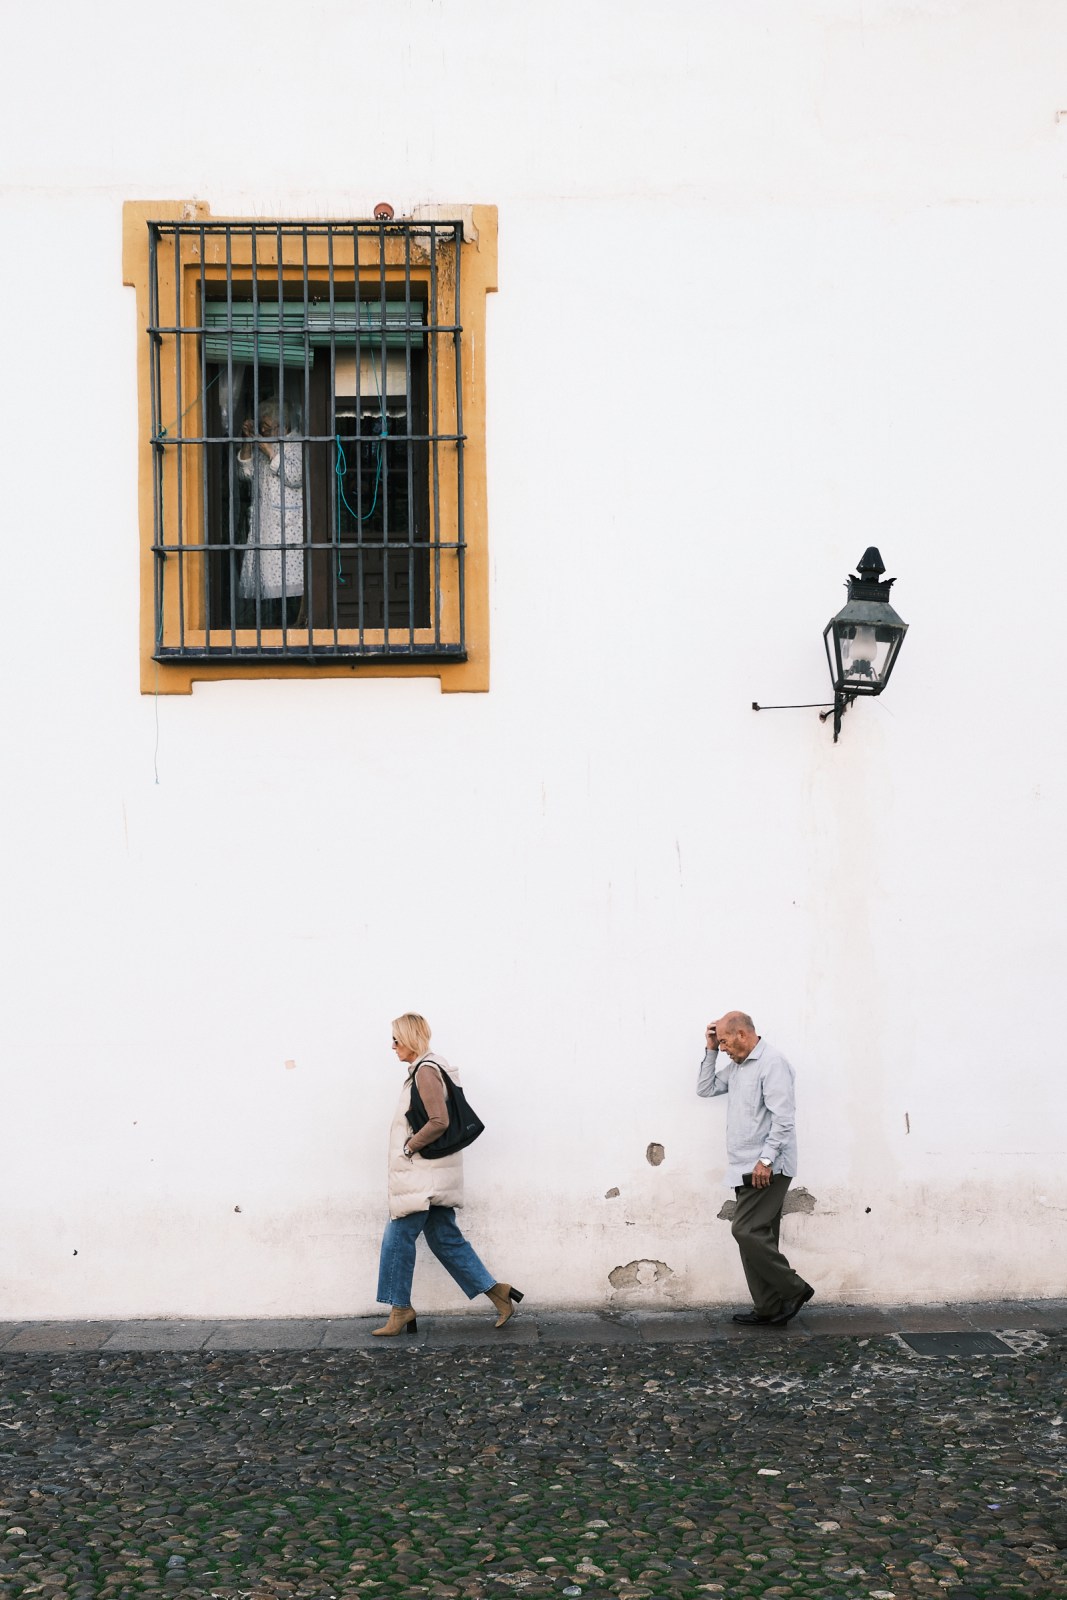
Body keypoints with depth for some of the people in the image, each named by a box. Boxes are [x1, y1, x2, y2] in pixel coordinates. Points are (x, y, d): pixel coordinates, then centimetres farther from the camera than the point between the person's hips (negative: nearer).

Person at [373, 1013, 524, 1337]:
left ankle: (401, 1310, 6)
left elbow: (439, 1122, -24)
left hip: (422, 1176, -10)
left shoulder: (426, 1071, -16)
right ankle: (496, 1292, 11)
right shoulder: (429, 1069, 15)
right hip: (432, 1176, 10)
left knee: (398, 1238, -1)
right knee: (445, 1239, 11)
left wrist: (409, 1147, -14)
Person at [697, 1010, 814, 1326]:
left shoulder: (771, 1062, -13)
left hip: (767, 1168, -9)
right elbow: (705, 1088, 22)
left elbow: (783, 1117, -19)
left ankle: (794, 1289, -1)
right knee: (756, 1237, 8)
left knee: (747, 1231, -13)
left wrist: (766, 1160, -22)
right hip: (747, 1169, 9)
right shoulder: (736, 1066, 16)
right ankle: (768, 1308, 13)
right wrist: (711, 1050, 11)